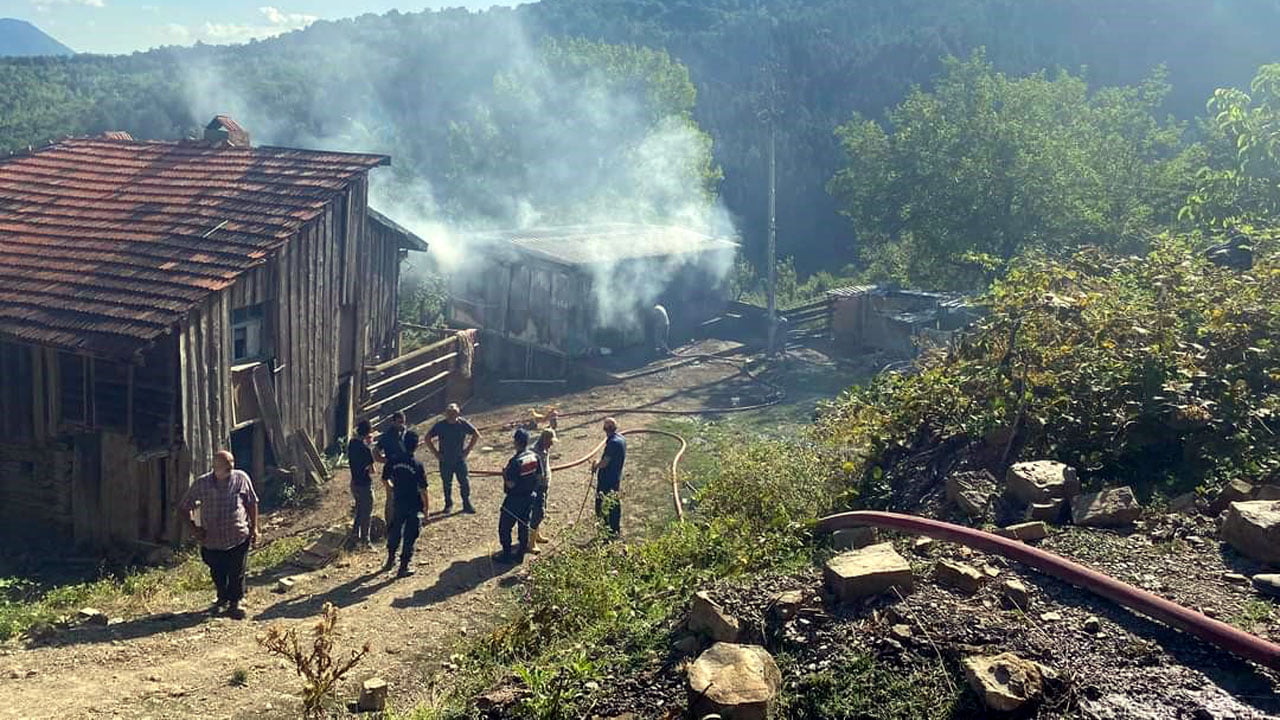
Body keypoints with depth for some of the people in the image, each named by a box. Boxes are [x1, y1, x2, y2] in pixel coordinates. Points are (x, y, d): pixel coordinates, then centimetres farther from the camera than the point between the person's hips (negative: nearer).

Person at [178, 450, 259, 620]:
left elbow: (252, 503, 3)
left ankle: (234, 603, 26)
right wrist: (193, 527, -7)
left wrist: (254, 527, 1)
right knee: (218, 573, 18)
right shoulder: (202, 483, -9)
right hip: (211, 540, 1)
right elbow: (184, 506, 3)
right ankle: (222, 599, 43)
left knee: (236, 573, 6)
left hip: (239, 537, -1)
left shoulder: (241, 479, -9)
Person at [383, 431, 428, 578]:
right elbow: (422, 490, -18)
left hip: (398, 502, 4)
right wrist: (426, 507, -5)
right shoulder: (418, 466, -21)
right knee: (410, 536, 6)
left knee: (395, 531, 23)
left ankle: (390, 560, 36)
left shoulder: (394, 461, -8)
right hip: (414, 505, -4)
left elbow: (385, 478, 5)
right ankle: (404, 567, 12)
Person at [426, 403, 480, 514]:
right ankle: (448, 504, 26)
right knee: (446, 483, 11)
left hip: (460, 459, 0)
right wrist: (436, 452, -3)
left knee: (464, 482, -2)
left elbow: (476, 435, 3)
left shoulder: (463, 423, -7)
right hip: (445, 460, 0)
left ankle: (467, 504, 10)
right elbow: (428, 438, 2)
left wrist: (468, 449, -1)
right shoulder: (440, 425, -8)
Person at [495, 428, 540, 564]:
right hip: (529, 497, 7)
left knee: (504, 527, 7)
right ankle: (520, 555, 24)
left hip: (515, 499, -7)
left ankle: (507, 555, 13)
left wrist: (504, 473, -7)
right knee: (524, 525, 17)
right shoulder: (534, 457, -4)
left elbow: (511, 484, -24)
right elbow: (538, 476, 5)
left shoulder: (515, 461, -26)